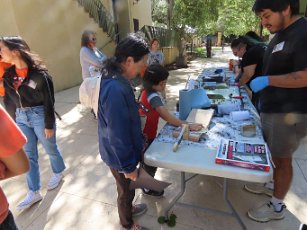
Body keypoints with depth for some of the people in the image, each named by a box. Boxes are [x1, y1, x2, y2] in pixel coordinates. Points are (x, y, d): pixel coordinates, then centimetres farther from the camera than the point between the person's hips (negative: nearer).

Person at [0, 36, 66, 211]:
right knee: (29, 155, 10)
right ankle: (34, 193, 23)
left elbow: (49, 101, -14)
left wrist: (49, 125, -12)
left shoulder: (39, 73, -16)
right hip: (21, 117, 6)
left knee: (50, 148, 14)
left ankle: (58, 173, 41)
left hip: (39, 115, -5)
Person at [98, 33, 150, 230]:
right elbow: (118, 136, -29)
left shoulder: (117, 78, -3)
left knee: (127, 190, 31)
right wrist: (129, 166, -18)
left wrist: (139, 137, 20)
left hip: (125, 150, 8)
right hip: (120, 156, -8)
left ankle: (128, 208, 58)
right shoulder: (115, 89, -35)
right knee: (126, 191, 19)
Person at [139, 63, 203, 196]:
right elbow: (168, 117, -31)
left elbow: (160, 113, 6)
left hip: (142, 134, 9)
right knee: (151, 162, 12)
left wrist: (173, 121, -4)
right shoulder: (154, 97, -28)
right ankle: (148, 188, 33)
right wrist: (189, 126, -28)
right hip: (147, 136, -8)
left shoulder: (146, 92, 1)